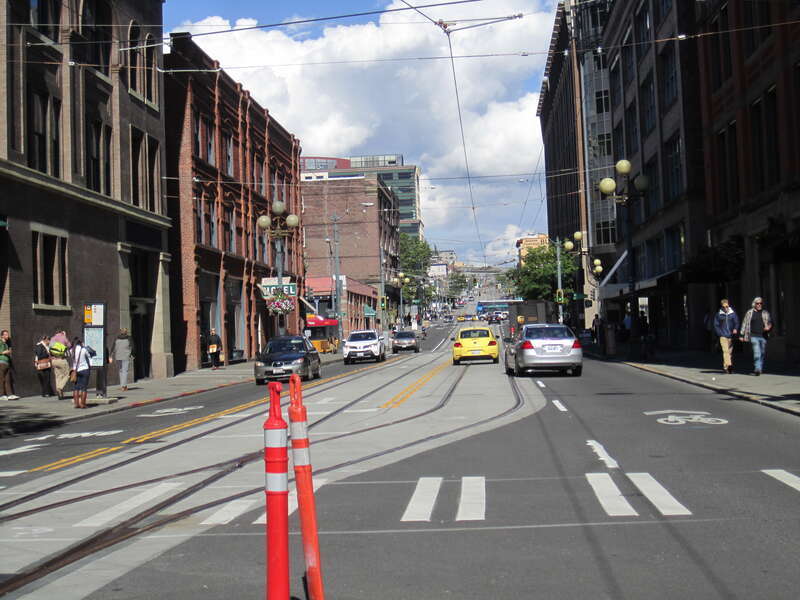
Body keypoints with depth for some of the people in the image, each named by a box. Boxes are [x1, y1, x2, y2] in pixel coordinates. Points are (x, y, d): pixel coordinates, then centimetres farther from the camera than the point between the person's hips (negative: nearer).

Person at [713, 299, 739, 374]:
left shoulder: (733, 313, 7)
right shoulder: (718, 315, 4)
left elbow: (737, 322, 8)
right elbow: (716, 325, 7)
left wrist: (735, 329, -12)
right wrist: (720, 333, -4)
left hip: (731, 336, 2)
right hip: (723, 336, -2)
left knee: (730, 351, 5)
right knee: (725, 351, -17)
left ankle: (725, 367, 15)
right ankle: (728, 365, -26)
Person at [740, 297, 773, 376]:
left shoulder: (765, 313, 11)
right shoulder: (749, 313, 8)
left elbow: (770, 322, 8)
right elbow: (744, 324, 12)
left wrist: (769, 327, -16)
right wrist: (742, 335, 10)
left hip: (763, 336, 2)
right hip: (754, 336, -2)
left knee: (762, 354, 7)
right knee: (757, 353, -15)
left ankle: (760, 369, 21)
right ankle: (757, 369, -18)